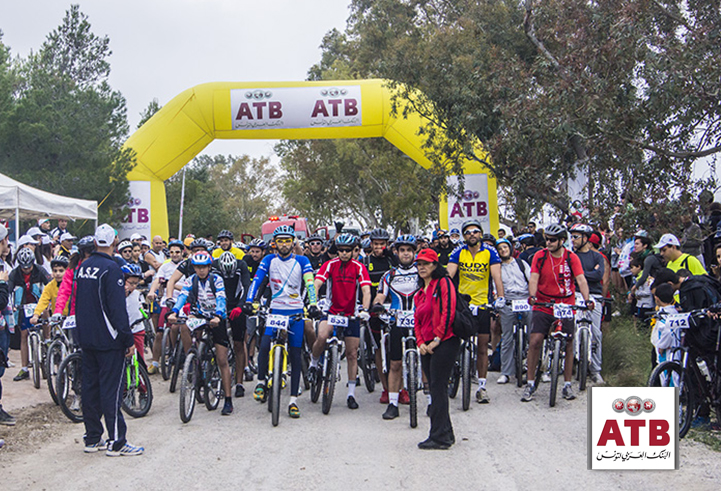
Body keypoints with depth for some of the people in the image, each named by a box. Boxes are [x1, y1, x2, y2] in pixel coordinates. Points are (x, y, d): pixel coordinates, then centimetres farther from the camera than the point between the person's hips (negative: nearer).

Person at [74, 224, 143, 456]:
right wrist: (128, 339, -14)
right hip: (108, 340, -8)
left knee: (90, 387, 12)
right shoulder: (111, 269, -15)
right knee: (110, 390, -6)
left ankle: (92, 439, 17)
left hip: (86, 339, 8)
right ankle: (116, 442, -5)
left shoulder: (82, 267, 9)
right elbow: (117, 308, -18)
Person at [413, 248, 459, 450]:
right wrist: (420, 343, 4)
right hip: (427, 348, 8)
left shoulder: (444, 283, -5)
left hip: (444, 343, -8)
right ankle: (446, 434, 17)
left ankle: (439, 437, -7)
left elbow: (448, 312, -14)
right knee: (434, 389, 9)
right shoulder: (420, 292, 20)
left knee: (438, 389, -9)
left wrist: (437, 339, -15)